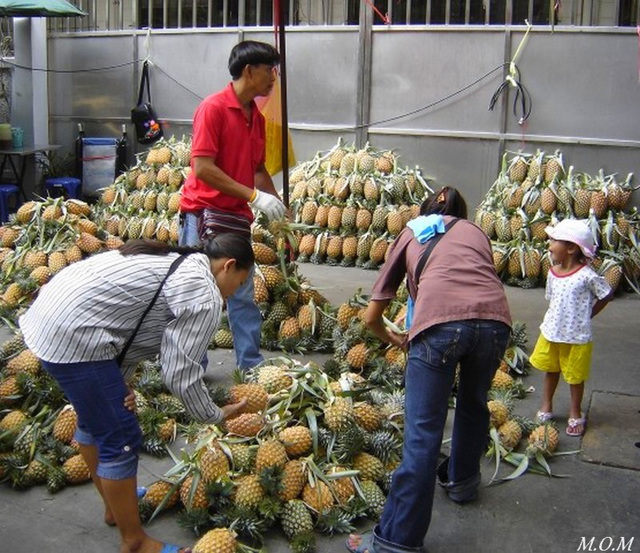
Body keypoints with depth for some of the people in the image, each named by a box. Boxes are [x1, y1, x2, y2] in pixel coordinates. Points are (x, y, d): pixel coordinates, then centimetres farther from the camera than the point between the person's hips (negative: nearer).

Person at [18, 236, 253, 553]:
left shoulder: (177, 261, 17)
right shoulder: (205, 297, -11)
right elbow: (181, 376, -12)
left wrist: (119, 384, 3)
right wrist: (215, 416, 4)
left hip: (48, 317, 11)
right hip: (72, 336, -11)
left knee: (93, 417, 25)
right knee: (121, 440, 0)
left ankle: (115, 505, 44)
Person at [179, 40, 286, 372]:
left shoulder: (256, 117, 11)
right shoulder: (213, 108, -13)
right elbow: (202, 167, -20)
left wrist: (276, 204, 12)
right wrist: (254, 196, -21)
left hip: (237, 217, 8)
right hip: (205, 214, -8)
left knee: (243, 295, 12)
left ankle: (251, 365, 21)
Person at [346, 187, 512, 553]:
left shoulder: (411, 232, 29)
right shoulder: (475, 231, 35)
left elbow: (372, 317, 28)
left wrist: (394, 339, 47)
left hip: (440, 320, -3)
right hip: (495, 318, 3)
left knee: (422, 434, -2)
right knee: (474, 404, 29)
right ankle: (463, 480, 48)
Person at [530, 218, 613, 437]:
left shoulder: (587, 276, -20)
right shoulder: (553, 272, -2)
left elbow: (607, 296, -7)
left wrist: (586, 315, -5)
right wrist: (554, 320, 2)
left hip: (576, 337, -5)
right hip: (551, 332, 5)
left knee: (575, 377, 12)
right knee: (551, 370, 18)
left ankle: (575, 413, 30)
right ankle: (546, 406, 35)